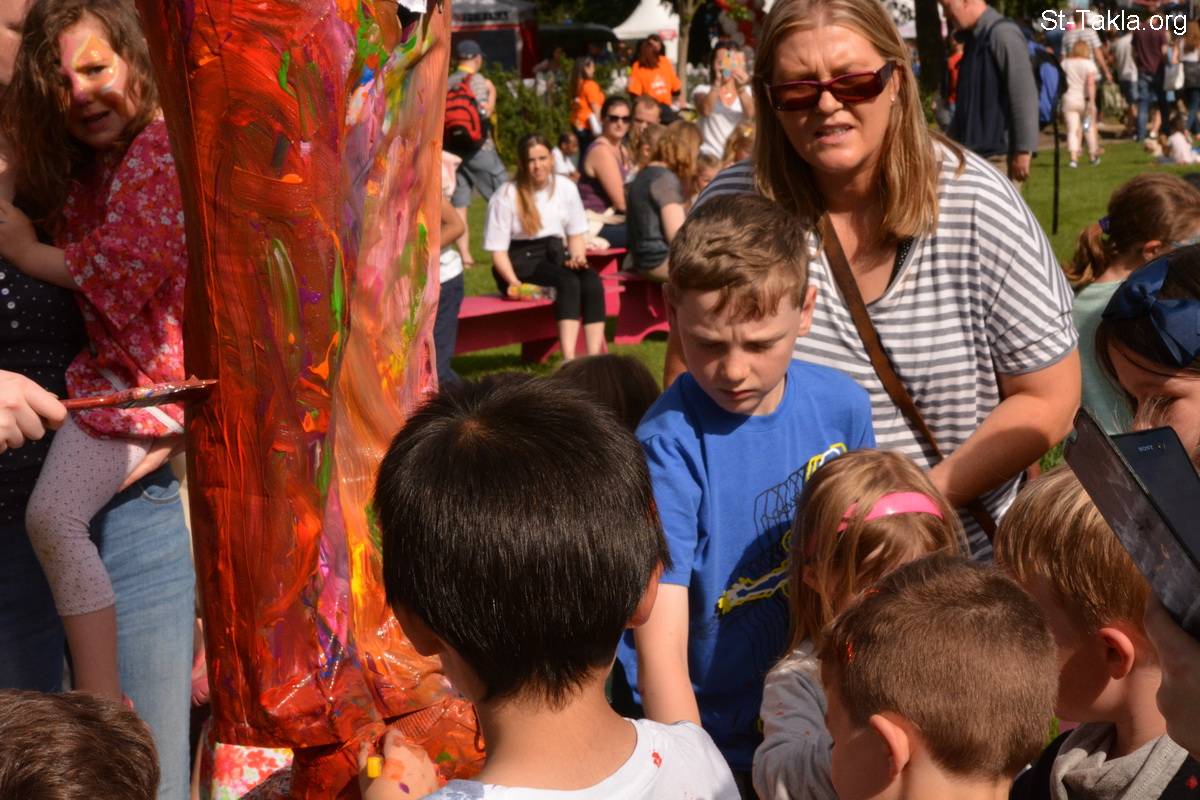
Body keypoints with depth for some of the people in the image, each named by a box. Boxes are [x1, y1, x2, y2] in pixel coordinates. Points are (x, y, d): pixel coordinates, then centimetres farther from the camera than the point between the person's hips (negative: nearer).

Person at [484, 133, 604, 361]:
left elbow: (575, 234, 17)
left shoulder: (566, 188, 7)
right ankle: (569, 361, -44)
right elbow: (498, 250, -7)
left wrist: (578, 257, -4)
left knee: (592, 282, -28)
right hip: (521, 262, -4)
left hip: (554, 256, 5)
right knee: (568, 281, -34)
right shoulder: (506, 196, -6)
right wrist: (514, 282, -22)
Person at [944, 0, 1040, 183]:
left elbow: (1024, 95, -17)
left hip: (999, 154, -8)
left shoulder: (1003, 33, -13)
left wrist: (1024, 151, -19)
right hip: (975, 151, 8)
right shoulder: (973, 39, 14)